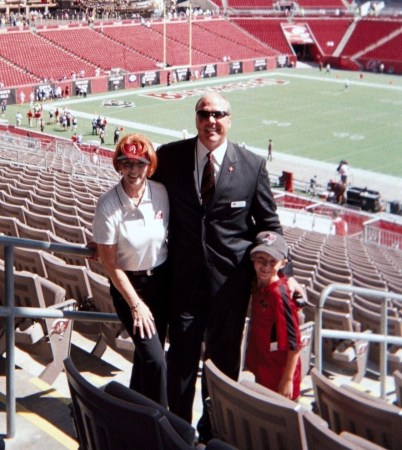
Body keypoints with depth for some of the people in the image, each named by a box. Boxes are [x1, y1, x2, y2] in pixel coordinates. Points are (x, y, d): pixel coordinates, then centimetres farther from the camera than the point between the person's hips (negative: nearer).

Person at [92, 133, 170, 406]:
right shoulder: (108, 206, -19)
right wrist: (135, 304, -12)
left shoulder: (161, 192, -11)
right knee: (155, 359, -11)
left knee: (147, 351, 17)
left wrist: (176, 280, 4)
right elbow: (110, 263, -14)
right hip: (128, 284, -4)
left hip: (161, 279, 4)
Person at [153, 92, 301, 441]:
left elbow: (269, 225, 1)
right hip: (185, 275, 0)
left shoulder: (253, 165, -5)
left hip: (230, 279, 0)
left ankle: (214, 431, 35)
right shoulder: (170, 157, -3)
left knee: (223, 358, 14)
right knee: (181, 356, 9)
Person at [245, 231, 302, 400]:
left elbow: (294, 343, -22)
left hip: (279, 376, -8)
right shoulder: (257, 285, -3)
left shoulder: (280, 294, -24)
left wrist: (288, 379, -19)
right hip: (261, 371, 8)